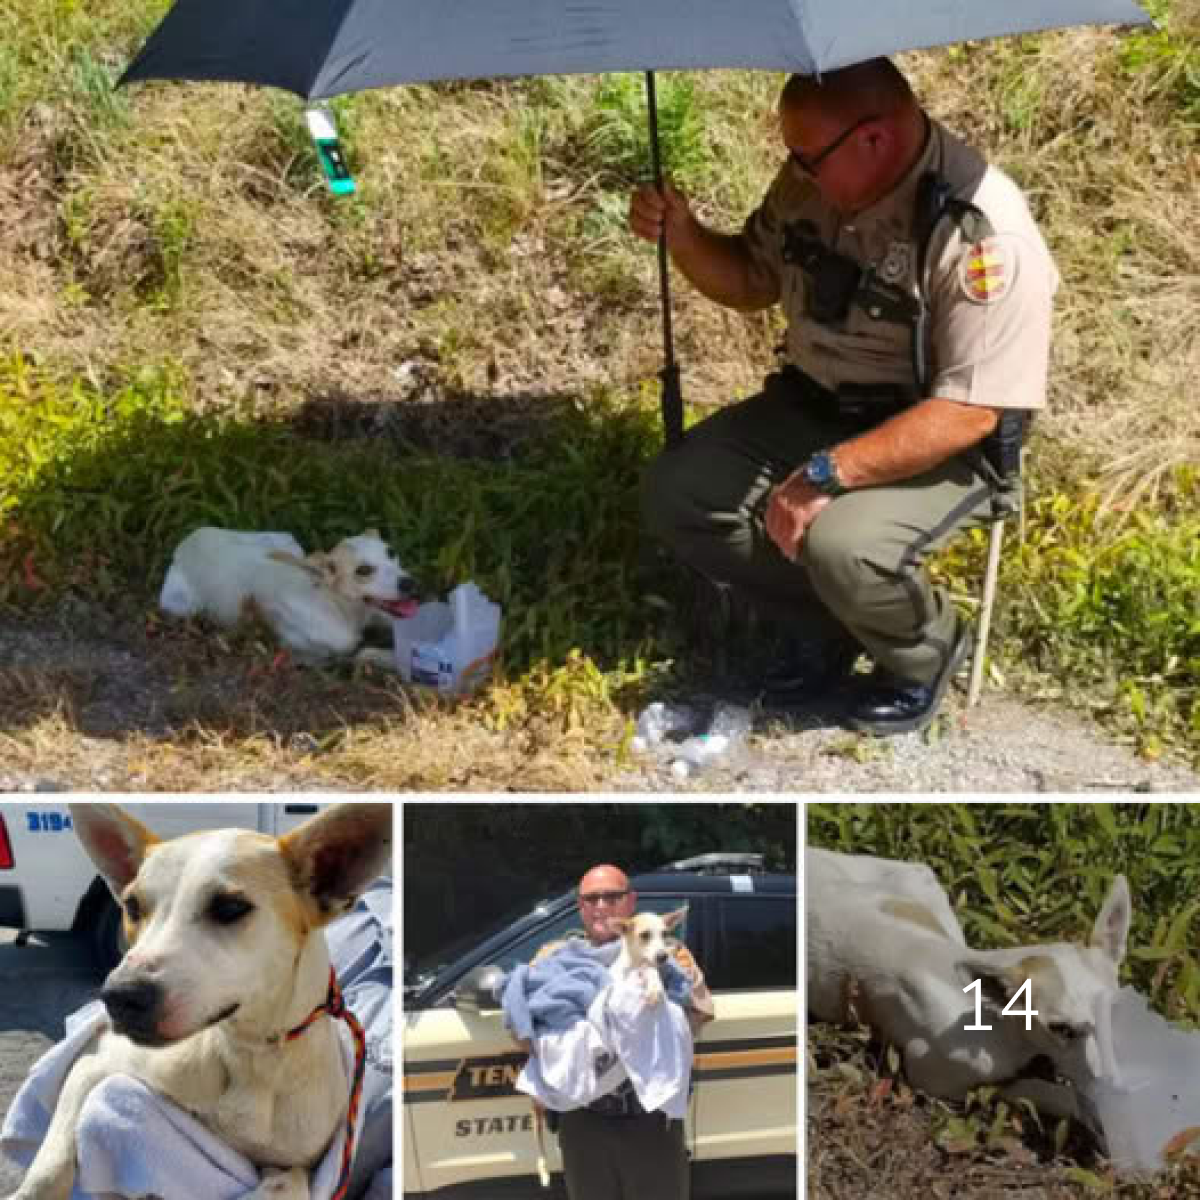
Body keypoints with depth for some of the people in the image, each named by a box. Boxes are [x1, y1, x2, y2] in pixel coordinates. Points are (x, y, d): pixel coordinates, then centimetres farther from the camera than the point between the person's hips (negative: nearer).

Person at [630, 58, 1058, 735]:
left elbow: (967, 413, -28)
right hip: (811, 406, 7)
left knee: (840, 547, -33)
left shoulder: (986, 235, -28)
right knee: (676, 495, -8)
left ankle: (927, 655, 2)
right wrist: (683, 237, -10)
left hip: (941, 446, -7)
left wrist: (827, 474, -32)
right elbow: (754, 282, 11)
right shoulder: (812, 181, -7)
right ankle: (826, 628, 12)